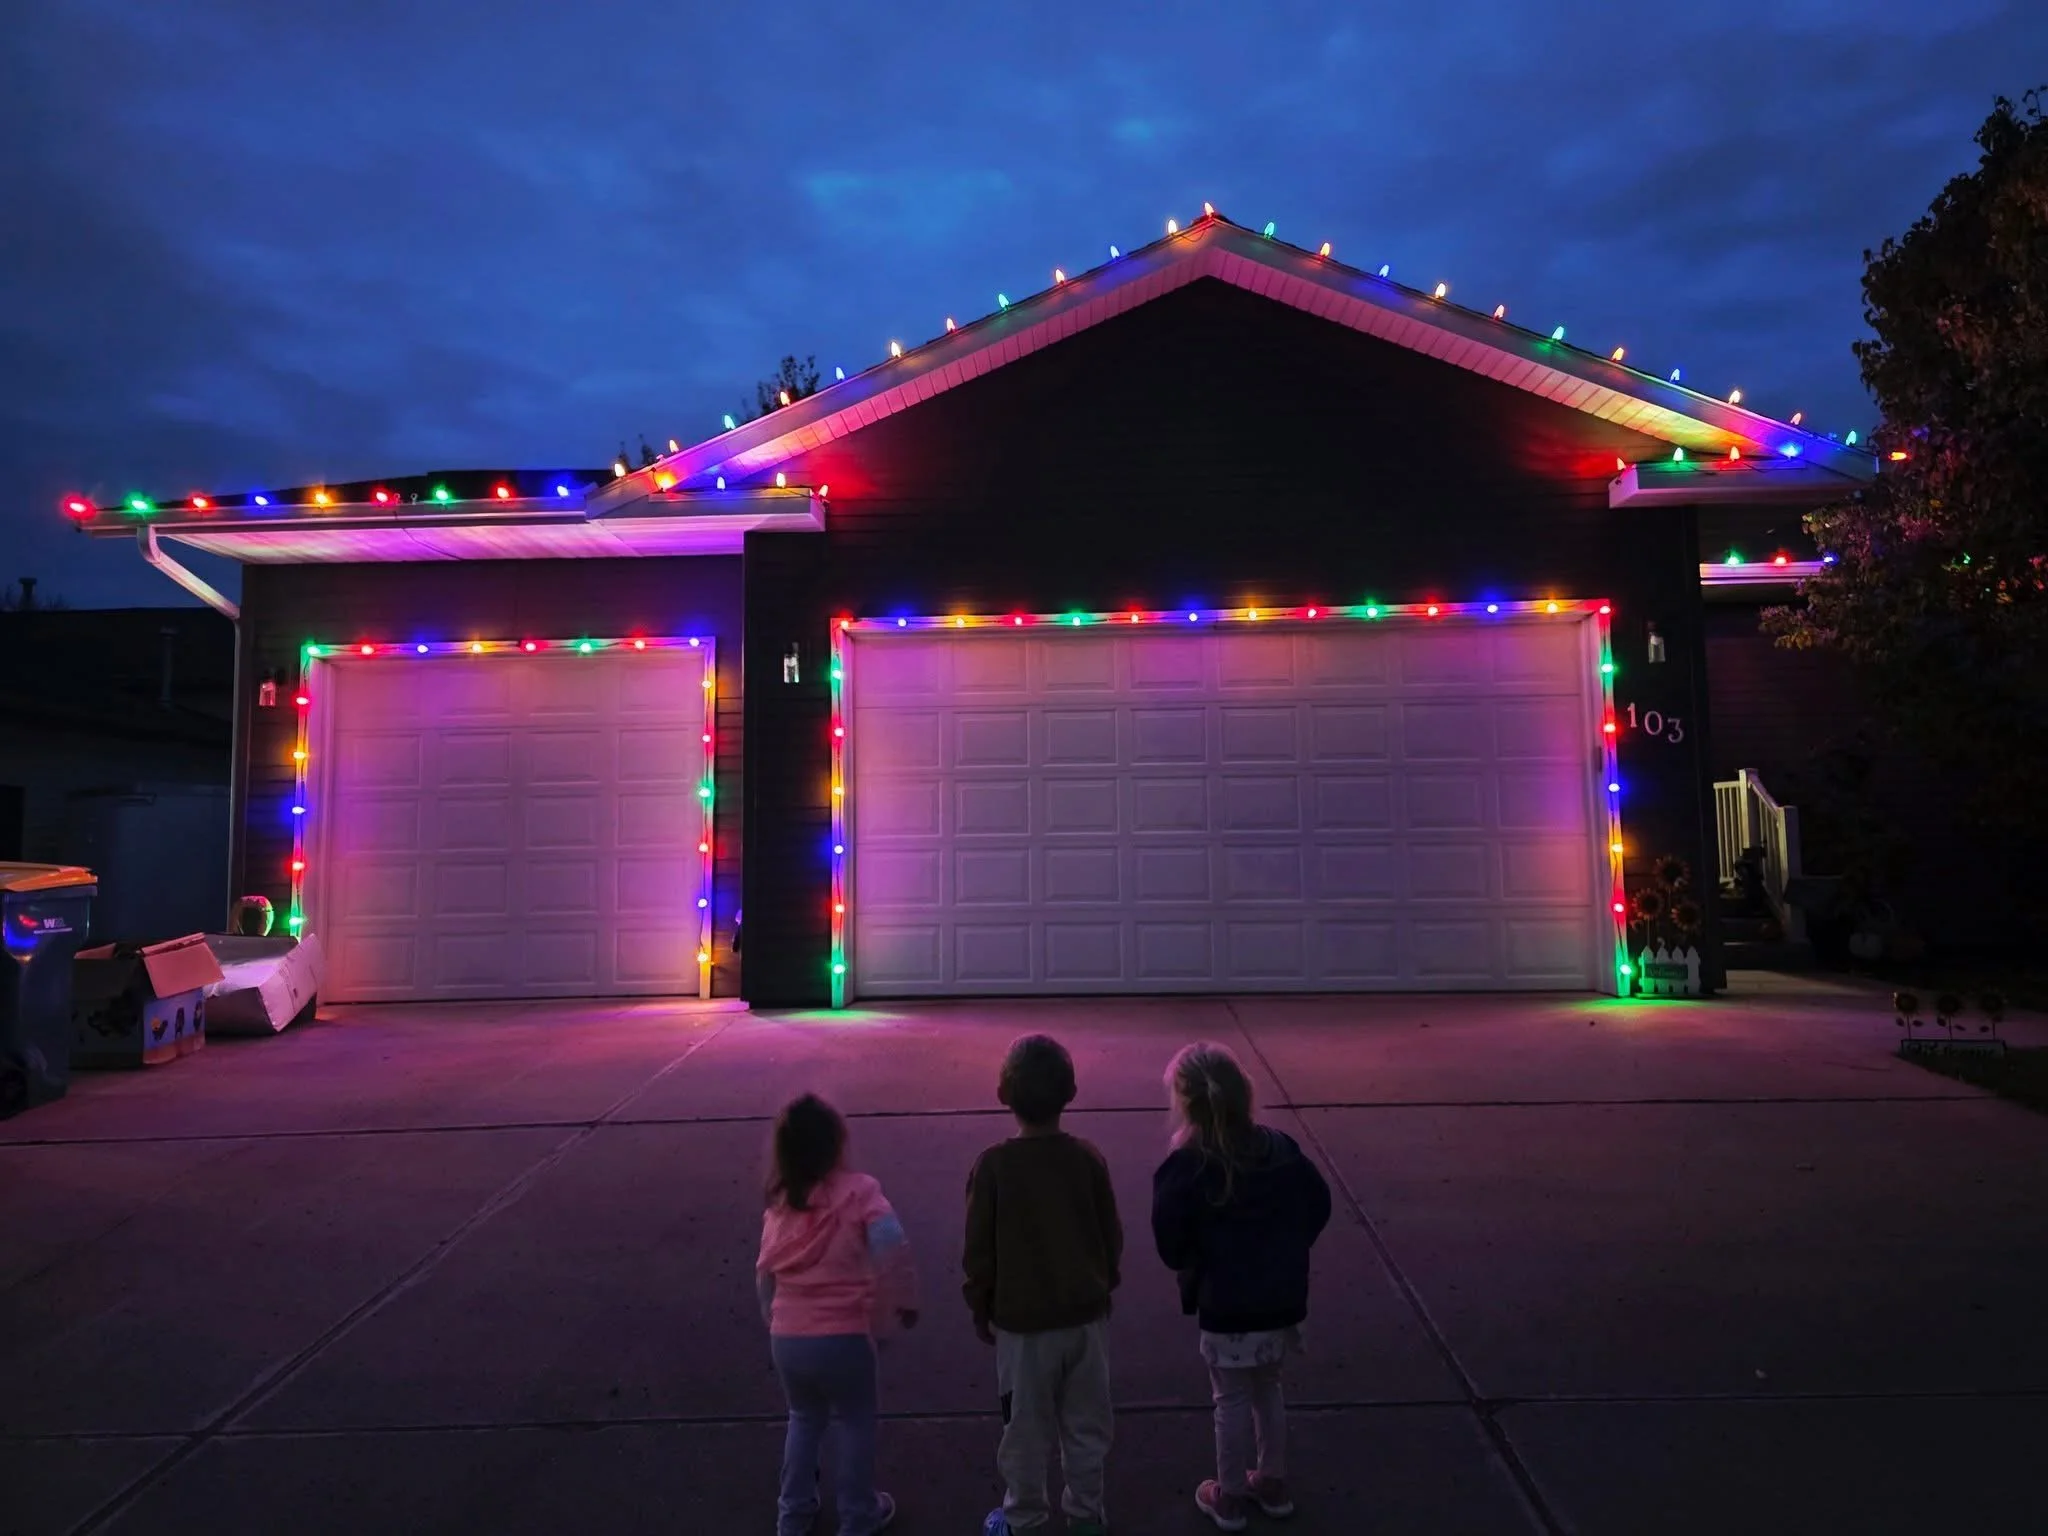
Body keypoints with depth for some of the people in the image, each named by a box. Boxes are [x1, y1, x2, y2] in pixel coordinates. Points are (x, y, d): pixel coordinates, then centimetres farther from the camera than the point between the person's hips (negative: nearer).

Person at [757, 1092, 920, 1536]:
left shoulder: (779, 1201, 3)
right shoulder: (858, 1190, -12)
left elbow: (765, 1273, 10)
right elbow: (891, 1246, -24)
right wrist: (904, 1301, -10)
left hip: (786, 1338, 4)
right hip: (843, 1336, -4)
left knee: (804, 1419, 29)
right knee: (855, 1423, 21)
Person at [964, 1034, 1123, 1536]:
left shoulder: (993, 1165, -17)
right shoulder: (1088, 1159, -10)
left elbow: (979, 1249, -10)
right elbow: (1112, 1237, 1)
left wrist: (981, 1308, 5)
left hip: (1022, 1322, -2)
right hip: (1086, 1316, 3)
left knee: (1026, 1429, 15)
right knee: (1087, 1425, 19)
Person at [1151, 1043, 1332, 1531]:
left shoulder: (1186, 1167, -19)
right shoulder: (1281, 1149, -4)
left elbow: (1170, 1245, -16)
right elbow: (1318, 1206, 5)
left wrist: (1193, 1265, 5)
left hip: (1226, 1306, -5)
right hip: (1282, 1299, 5)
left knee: (1232, 1401, 13)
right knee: (1267, 1389, 24)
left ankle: (1230, 1499, 28)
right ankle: (1273, 1484, 38)